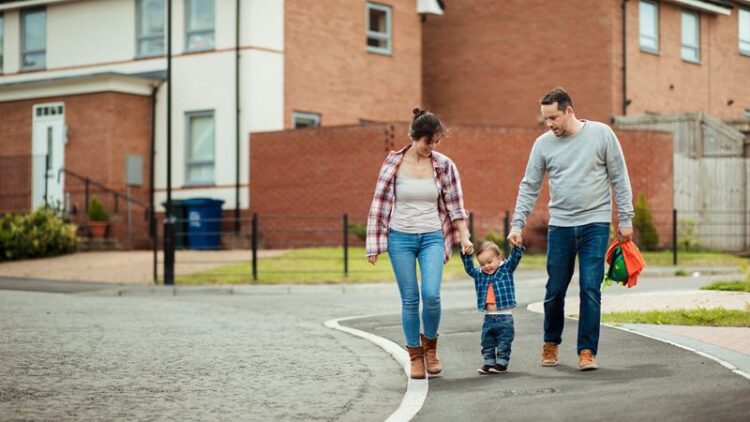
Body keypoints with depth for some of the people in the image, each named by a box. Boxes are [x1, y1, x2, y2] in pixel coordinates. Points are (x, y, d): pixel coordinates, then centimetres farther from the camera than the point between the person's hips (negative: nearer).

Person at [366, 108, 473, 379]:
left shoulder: (444, 165, -1)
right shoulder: (393, 163, -3)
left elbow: (455, 205, 4)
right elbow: (380, 204, 1)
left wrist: (464, 237, -4)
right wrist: (374, 245, 0)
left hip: (432, 237, 0)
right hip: (400, 237, 0)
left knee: (431, 295, -14)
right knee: (409, 300, 1)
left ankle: (430, 346, 11)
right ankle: (415, 356, 15)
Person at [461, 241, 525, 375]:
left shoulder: (506, 269, -1)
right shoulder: (479, 274, 9)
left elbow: (515, 258, -10)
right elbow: (468, 267, 8)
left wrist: (517, 246, -27)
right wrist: (465, 253, -3)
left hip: (504, 317, -5)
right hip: (488, 317, 5)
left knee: (503, 344, 1)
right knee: (487, 344, 11)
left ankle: (501, 363, 9)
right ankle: (489, 363, 20)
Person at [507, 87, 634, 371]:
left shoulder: (601, 134, -3)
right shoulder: (543, 144, 3)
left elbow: (619, 178, 1)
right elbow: (529, 187, 7)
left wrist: (625, 219, -1)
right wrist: (517, 225, 0)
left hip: (595, 223, -2)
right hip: (560, 226, 2)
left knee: (590, 289, -6)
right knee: (555, 290, 7)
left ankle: (587, 351, 2)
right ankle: (551, 344, 28)